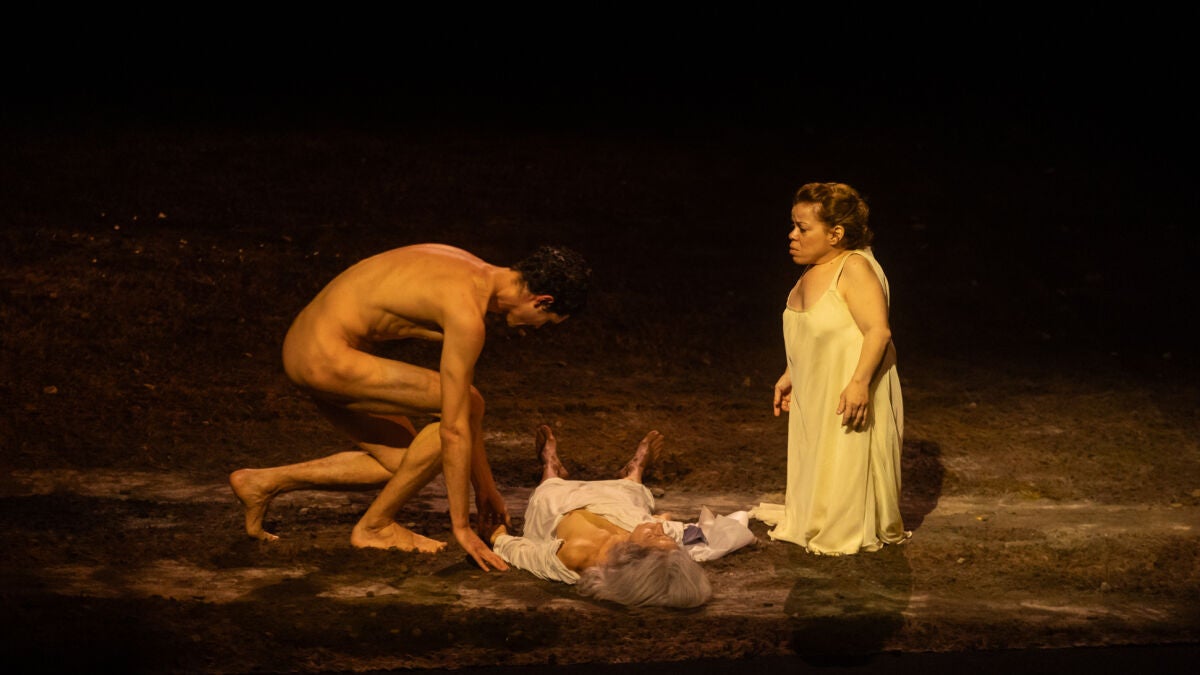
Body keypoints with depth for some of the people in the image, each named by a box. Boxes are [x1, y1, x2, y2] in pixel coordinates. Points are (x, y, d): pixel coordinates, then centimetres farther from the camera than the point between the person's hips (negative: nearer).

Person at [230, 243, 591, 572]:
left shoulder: (473, 272, 9)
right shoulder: (467, 316, -20)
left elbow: (463, 399, 18)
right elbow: (454, 430, -18)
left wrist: (485, 486, 22)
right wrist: (462, 527, -11)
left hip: (306, 349, 10)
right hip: (324, 358, -10)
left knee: (402, 463, 14)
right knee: (466, 406, -10)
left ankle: (263, 482, 20)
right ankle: (375, 526, 2)